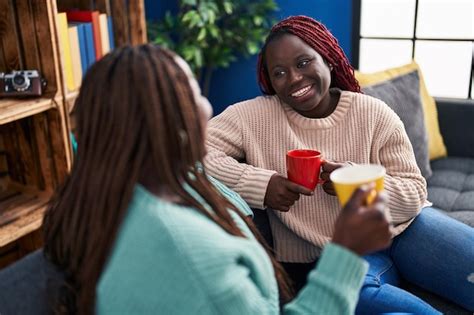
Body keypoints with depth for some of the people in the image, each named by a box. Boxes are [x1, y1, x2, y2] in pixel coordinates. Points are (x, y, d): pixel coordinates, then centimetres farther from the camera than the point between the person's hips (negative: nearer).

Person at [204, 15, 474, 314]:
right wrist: (261, 183, -26)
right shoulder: (254, 117, -7)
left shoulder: (374, 114, -3)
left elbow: (415, 195, -4)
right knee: (351, 290, -36)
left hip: (399, 230, 3)